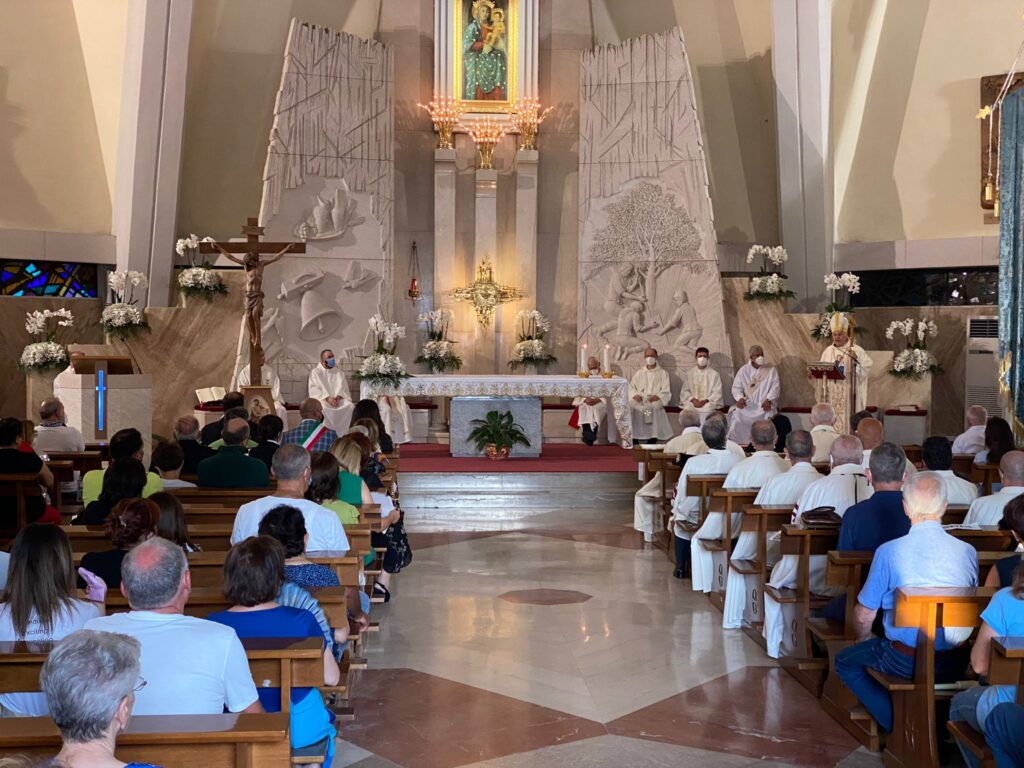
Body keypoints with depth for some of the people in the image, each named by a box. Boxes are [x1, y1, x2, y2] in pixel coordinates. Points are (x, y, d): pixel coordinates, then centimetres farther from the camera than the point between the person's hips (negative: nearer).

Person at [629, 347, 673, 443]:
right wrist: (635, 395, -6)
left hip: (654, 403, -3)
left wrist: (655, 397, -14)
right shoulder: (639, 373, 23)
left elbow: (666, 392, 4)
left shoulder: (663, 373, 14)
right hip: (639, 403, 3)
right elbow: (631, 387, 15)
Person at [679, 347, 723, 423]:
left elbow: (717, 393, 4)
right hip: (692, 403, 1)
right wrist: (692, 400, -7)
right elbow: (684, 391, 12)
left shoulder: (714, 374, 10)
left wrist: (705, 401, -11)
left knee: (705, 411, -33)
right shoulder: (689, 373, 16)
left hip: (708, 403, -1)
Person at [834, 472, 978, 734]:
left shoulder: (889, 552, -14)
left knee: (846, 661, 19)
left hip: (905, 662, -5)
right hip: (953, 665, 5)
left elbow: (864, 616, -5)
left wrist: (863, 641, 18)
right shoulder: (968, 552, -5)